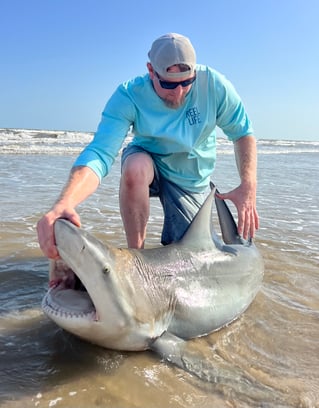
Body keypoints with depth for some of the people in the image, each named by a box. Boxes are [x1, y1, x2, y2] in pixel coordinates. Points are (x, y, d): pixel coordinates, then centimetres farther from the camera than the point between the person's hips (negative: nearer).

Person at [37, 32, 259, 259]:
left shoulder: (213, 84, -24)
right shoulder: (129, 96, -29)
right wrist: (64, 204, -59)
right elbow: (99, 154, -41)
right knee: (135, 167, -39)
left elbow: (244, 133, -12)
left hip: (189, 179, 2)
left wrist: (248, 186, -28)